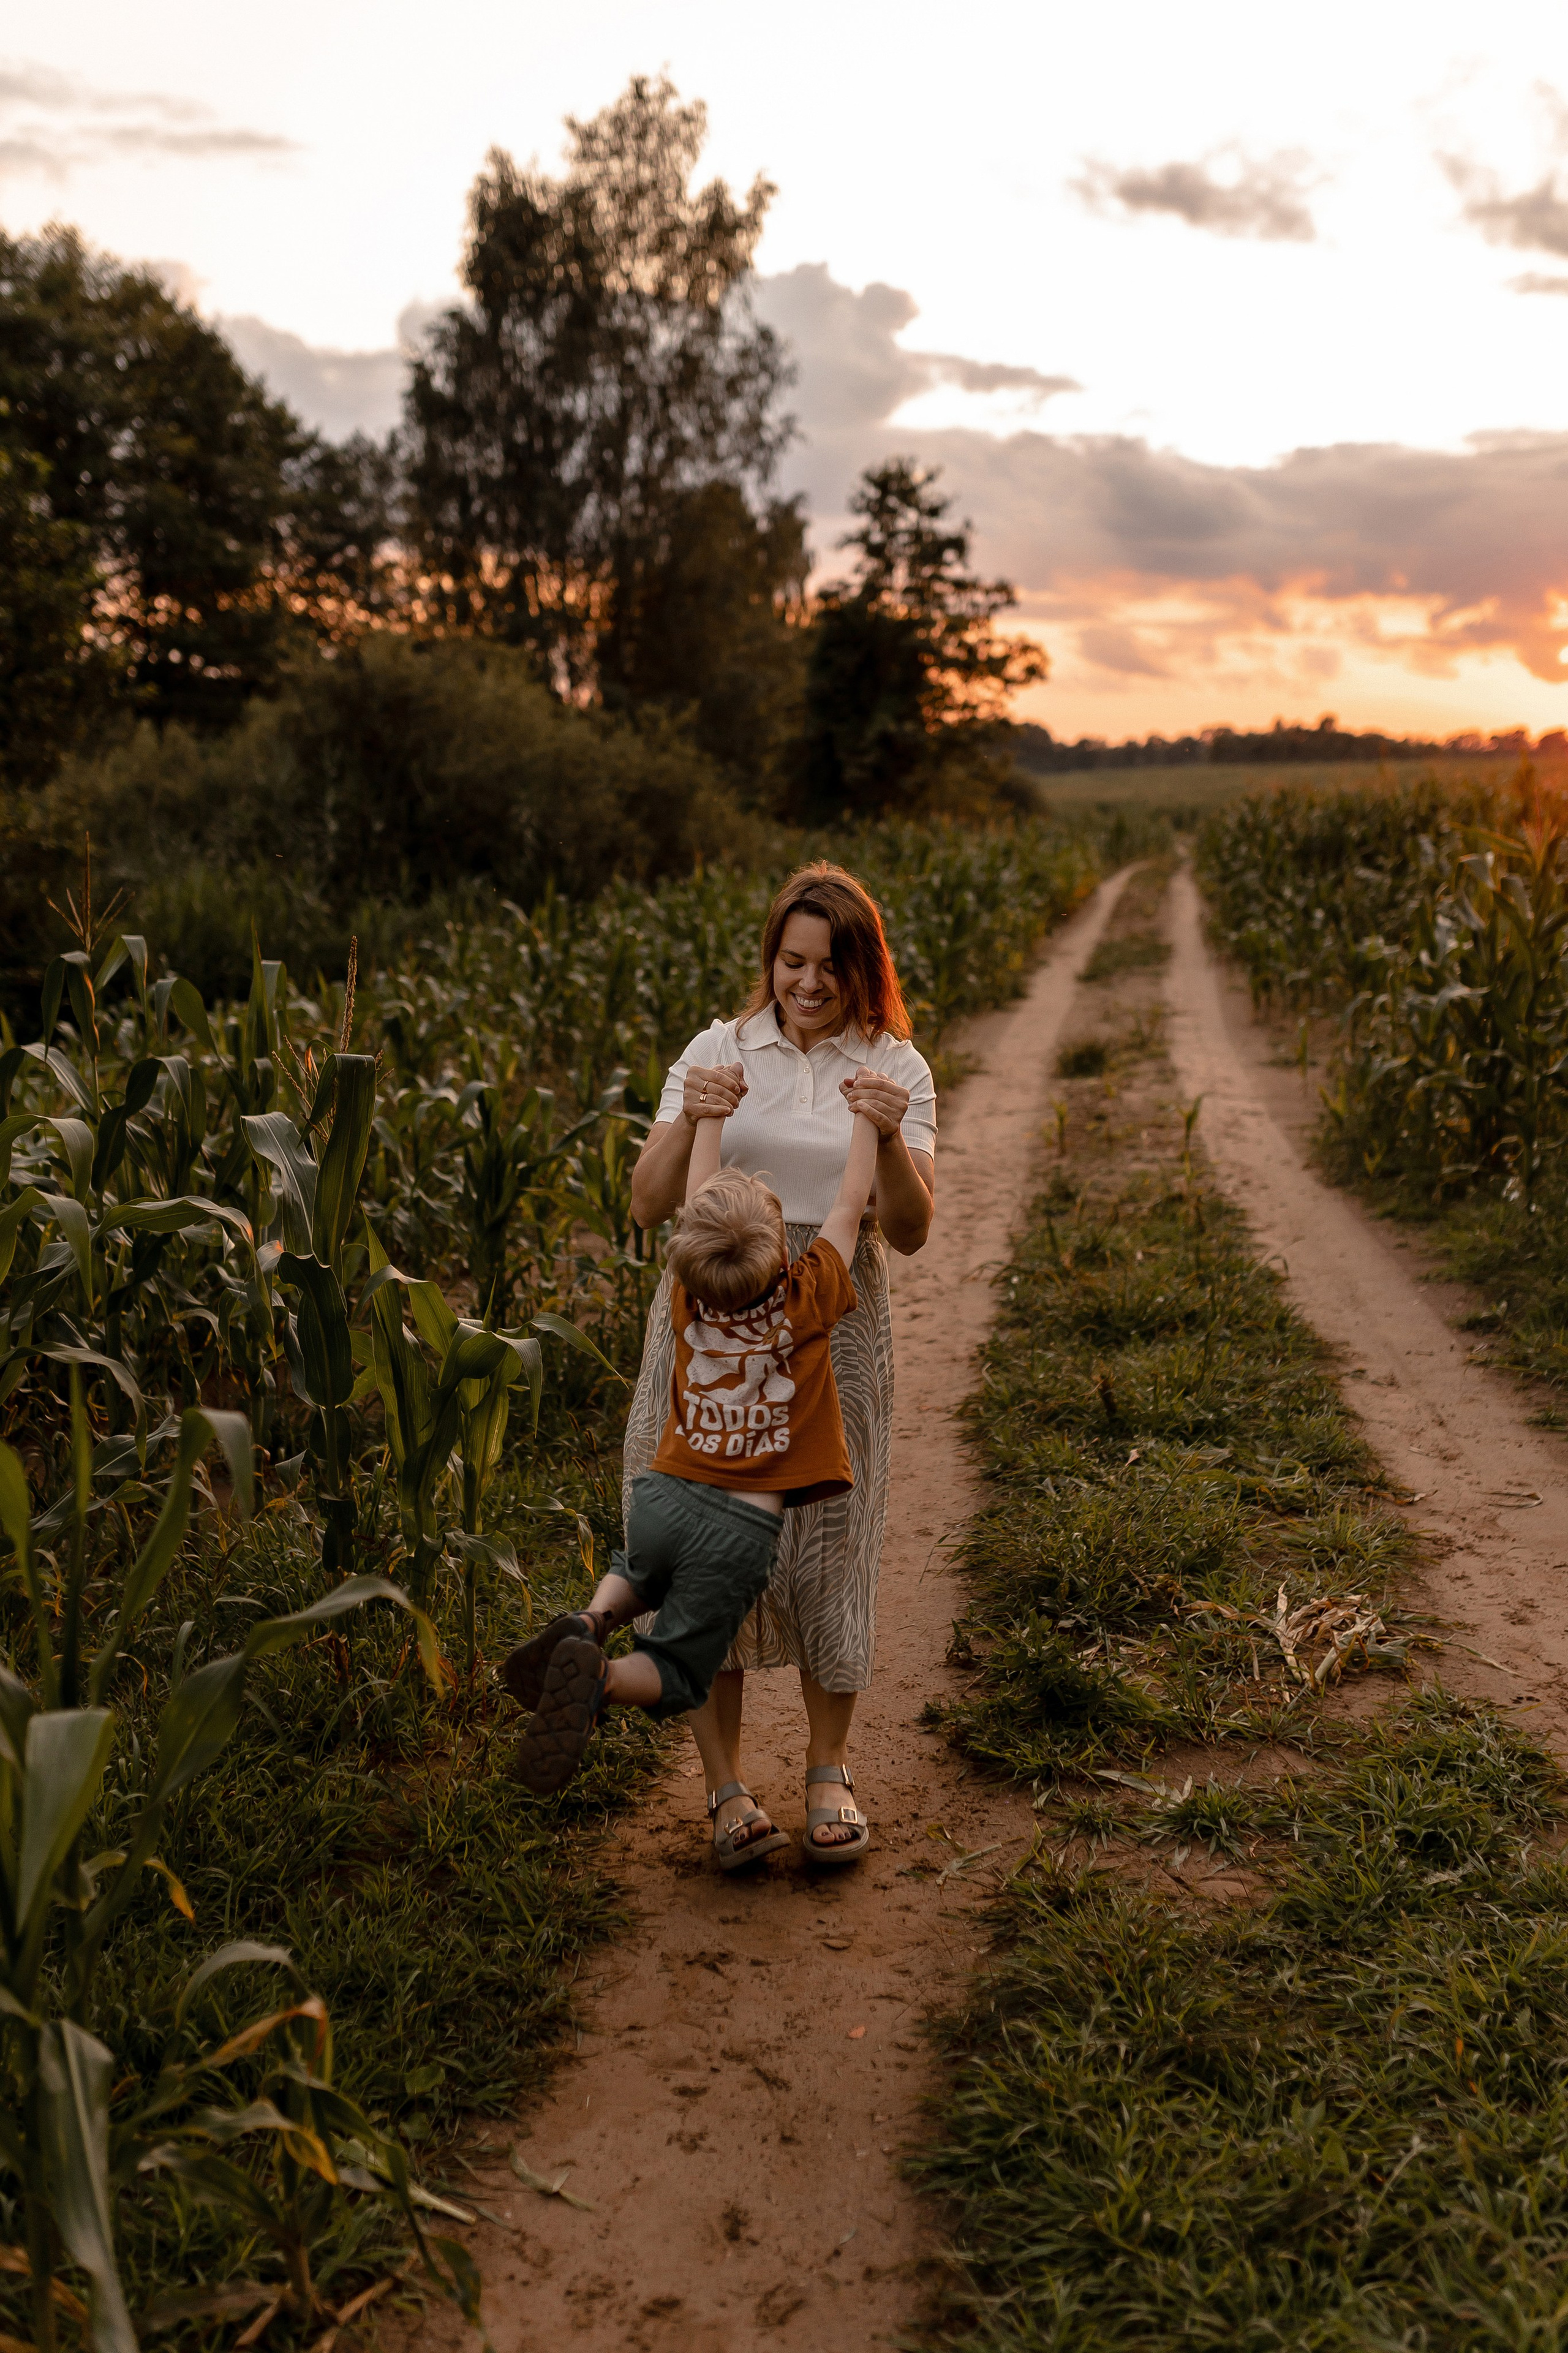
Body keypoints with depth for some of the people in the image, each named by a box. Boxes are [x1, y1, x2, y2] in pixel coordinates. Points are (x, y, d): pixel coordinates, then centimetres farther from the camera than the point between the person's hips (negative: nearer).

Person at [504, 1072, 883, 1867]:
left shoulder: (691, 1293, -4)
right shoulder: (807, 1300, -12)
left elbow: (698, 1197, 10)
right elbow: (850, 1206, 0)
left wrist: (712, 1108, 20)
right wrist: (866, 1114, 11)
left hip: (665, 1496, 3)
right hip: (741, 1531, -3)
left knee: (639, 1569, 37)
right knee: (674, 1677, 10)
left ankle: (591, 1623, 4)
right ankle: (598, 1675, -24)